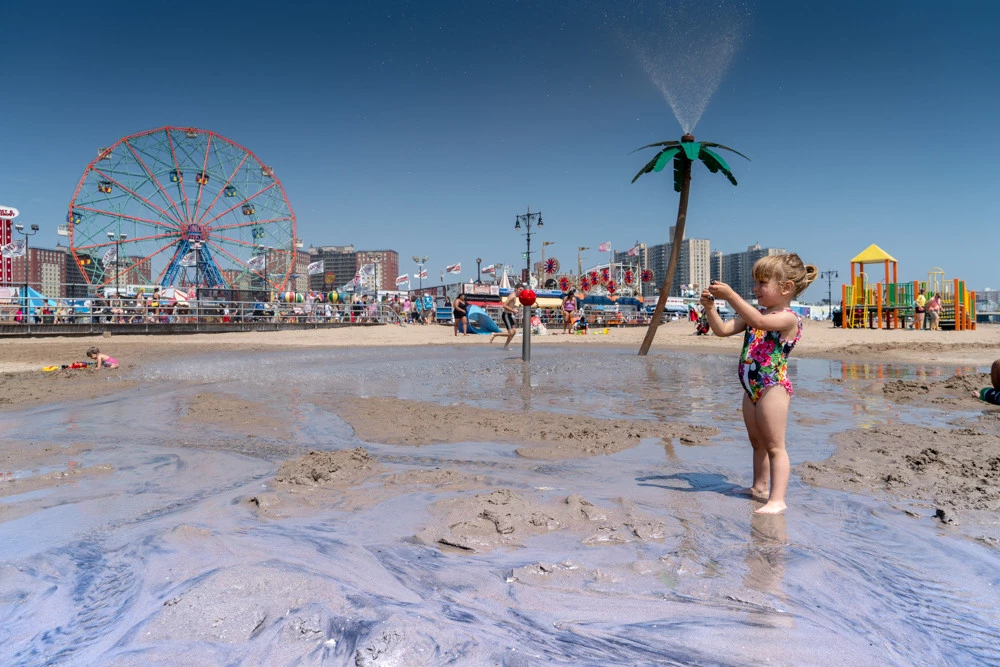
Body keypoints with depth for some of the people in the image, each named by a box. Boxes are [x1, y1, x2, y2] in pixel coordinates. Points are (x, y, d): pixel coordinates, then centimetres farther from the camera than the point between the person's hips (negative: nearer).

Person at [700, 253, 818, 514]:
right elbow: (723, 329, 9)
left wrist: (730, 295, -36)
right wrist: (710, 308, -7)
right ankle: (759, 487, 32)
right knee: (757, 442, 19)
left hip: (773, 387, -9)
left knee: (774, 446, -6)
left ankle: (777, 500, -3)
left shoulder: (788, 318, -14)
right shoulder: (756, 314, 12)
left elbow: (758, 321, -34)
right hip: (752, 388, 9)